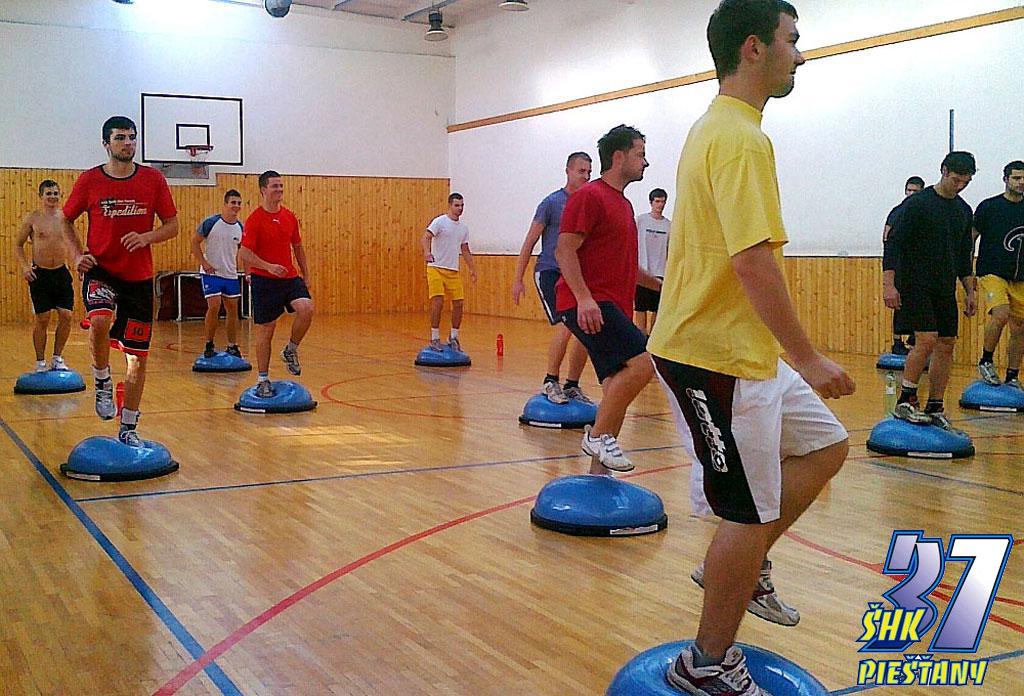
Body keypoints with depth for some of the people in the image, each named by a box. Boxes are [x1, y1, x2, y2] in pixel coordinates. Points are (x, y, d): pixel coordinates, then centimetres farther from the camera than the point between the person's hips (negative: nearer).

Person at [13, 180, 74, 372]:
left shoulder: (65, 218, 3)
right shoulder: (32, 219, -3)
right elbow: (18, 245, 4)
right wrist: (24, 266, -10)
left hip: (61, 272, 3)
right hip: (39, 274, -2)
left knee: (66, 316, -1)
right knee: (42, 319, 0)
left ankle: (57, 358, 15)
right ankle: (40, 362, 12)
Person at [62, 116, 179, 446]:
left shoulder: (153, 179, 0)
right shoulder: (89, 180, -2)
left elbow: (172, 226, 4)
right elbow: (66, 220, 11)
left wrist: (146, 237, -15)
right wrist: (78, 254, -5)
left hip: (139, 278, 2)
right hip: (100, 272, -2)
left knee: (138, 357, 5)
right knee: (99, 321, -35)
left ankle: (128, 429, 20)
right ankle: (103, 383, -7)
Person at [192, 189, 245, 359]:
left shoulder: (240, 227, 4)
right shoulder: (211, 222, -12)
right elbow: (195, 242, -5)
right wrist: (204, 263, -13)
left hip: (231, 275, 5)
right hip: (211, 273, -5)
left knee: (233, 309, 8)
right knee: (214, 307, -14)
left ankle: (232, 347, 19)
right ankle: (209, 345, 3)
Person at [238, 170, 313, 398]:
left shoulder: (289, 216, 8)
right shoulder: (254, 219, -9)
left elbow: (297, 247, 19)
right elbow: (244, 253, -13)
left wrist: (306, 275, 17)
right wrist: (268, 266, -25)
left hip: (289, 277, 4)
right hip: (264, 281, -4)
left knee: (306, 309, -22)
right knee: (265, 330, 1)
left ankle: (291, 350, 4)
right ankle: (262, 379, 15)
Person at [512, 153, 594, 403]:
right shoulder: (552, 202, -3)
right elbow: (530, 242, -2)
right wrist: (517, 279, -4)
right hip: (549, 272, -6)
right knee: (564, 326, -20)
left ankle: (572, 387, 15)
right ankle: (550, 382, -4)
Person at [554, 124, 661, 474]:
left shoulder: (624, 204, 22)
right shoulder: (590, 196, -7)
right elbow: (564, 250, -15)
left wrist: (659, 283, 27)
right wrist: (584, 298, -26)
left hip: (612, 306, 10)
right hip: (587, 304, -10)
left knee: (618, 387, 6)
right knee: (641, 361, -24)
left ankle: (598, 474, 13)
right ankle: (599, 434, -12)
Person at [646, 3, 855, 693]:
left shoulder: (717, 128, 15)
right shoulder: (741, 137, -18)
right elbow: (753, 259, -27)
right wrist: (809, 359, -22)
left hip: (744, 350, 10)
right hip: (718, 358, -10)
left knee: (825, 447, 18)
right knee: (753, 514, 0)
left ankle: (740, 566, 26)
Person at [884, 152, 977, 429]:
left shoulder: (964, 210, 13)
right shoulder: (917, 203, -8)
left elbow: (964, 255, 20)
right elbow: (893, 243, -12)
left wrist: (970, 291, 16)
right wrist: (889, 284, -19)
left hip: (945, 289, 7)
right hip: (915, 285, -7)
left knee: (946, 345, 4)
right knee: (927, 339, -17)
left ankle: (935, 408, 11)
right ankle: (905, 401, -5)